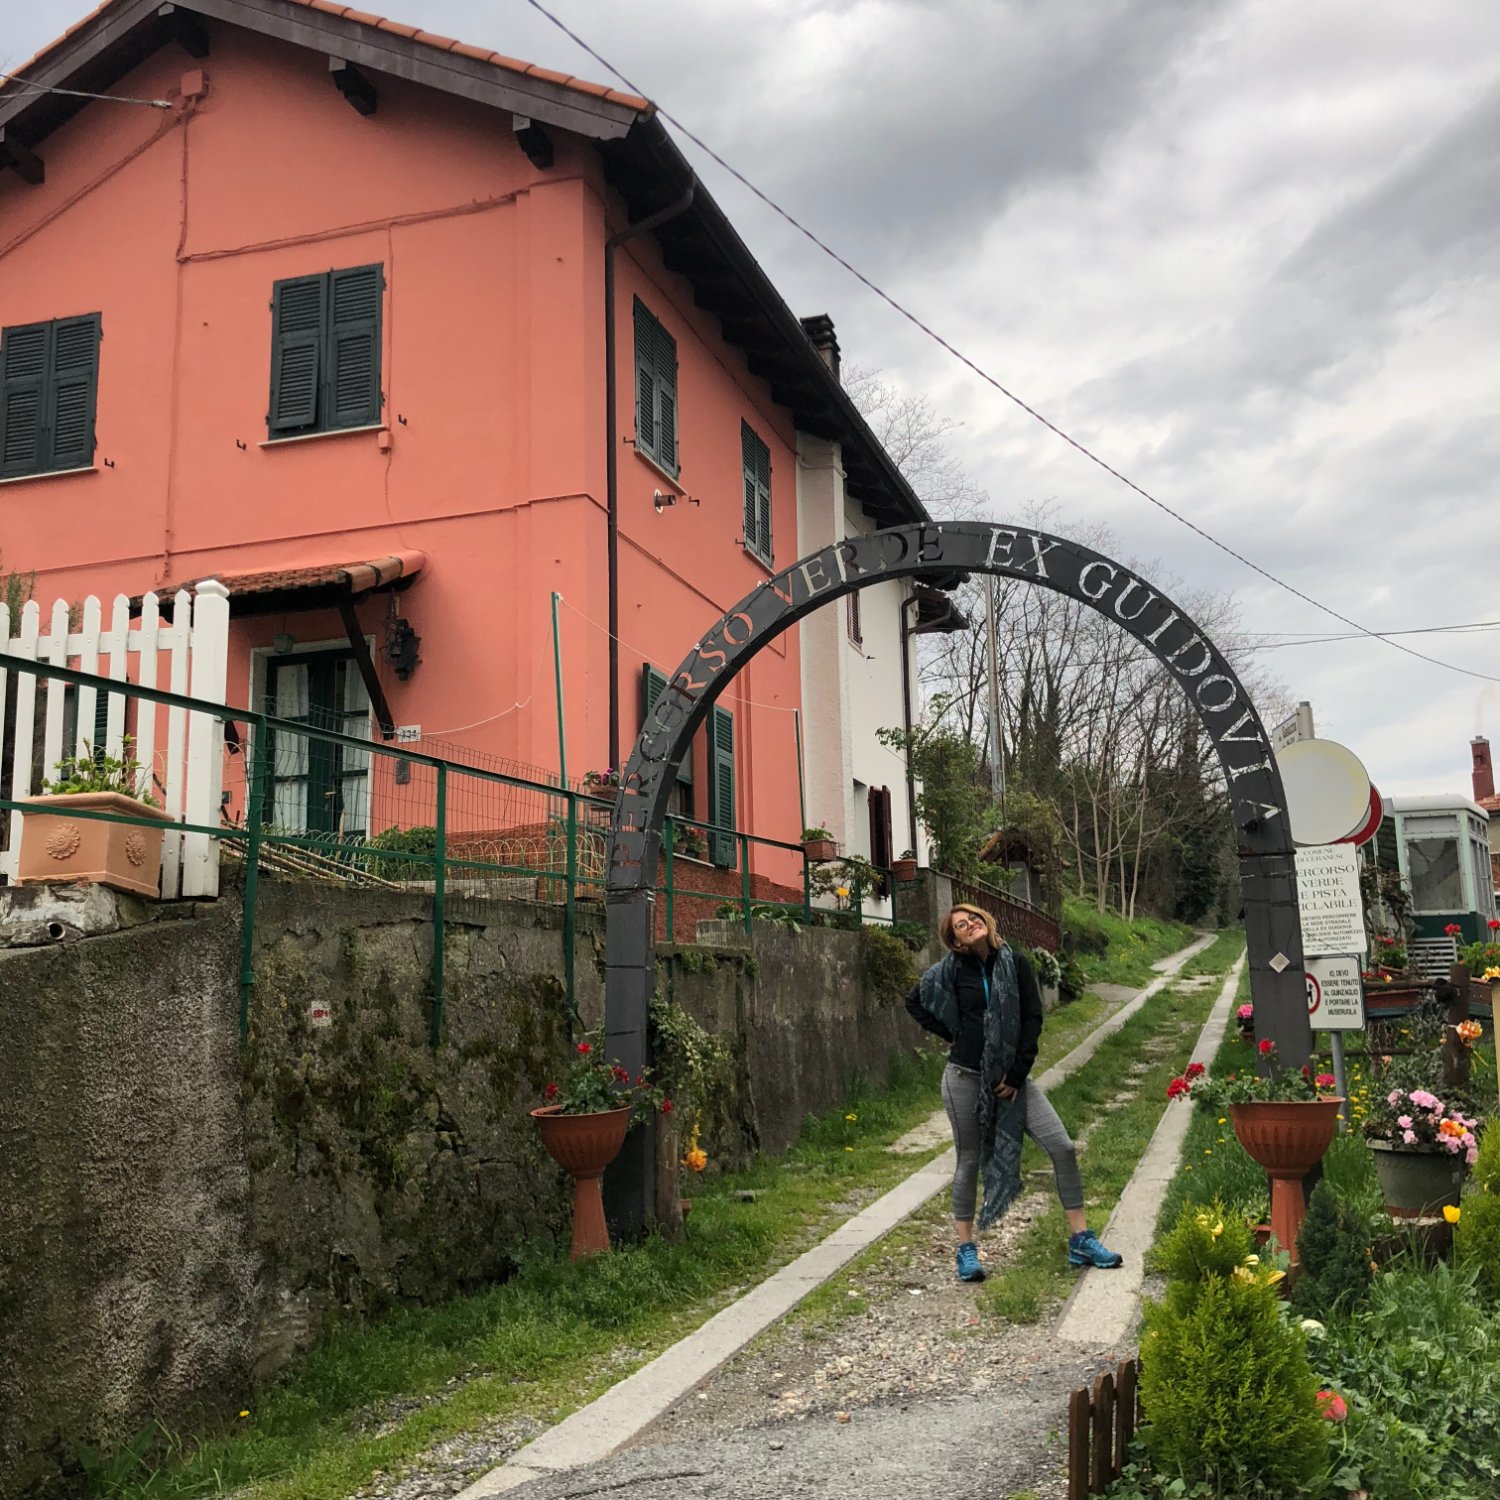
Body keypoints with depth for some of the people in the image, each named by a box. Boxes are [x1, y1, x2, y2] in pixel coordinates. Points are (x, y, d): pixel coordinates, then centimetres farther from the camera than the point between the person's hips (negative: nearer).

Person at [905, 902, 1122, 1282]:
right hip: (965, 1078, -1)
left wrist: (1016, 1076, -7)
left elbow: (1032, 1020, -2)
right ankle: (966, 1249, 19)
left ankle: (1081, 1241, 4)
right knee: (969, 1162, 6)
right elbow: (914, 1002, 11)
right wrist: (950, 1034, 2)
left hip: (1011, 1077, 1)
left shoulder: (1016, 965, -1)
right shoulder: (951, 971, -2)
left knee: (1062, 1148, -7)